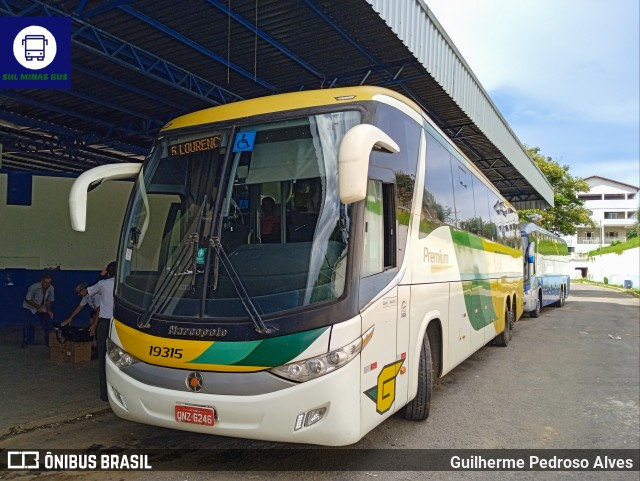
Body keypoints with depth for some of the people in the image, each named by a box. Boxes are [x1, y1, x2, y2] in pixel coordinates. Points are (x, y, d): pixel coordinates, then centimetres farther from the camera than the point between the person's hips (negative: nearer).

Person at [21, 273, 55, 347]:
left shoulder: (51, 289, -17)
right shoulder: (34, 287, -29)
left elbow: (49, 301, -2)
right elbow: (28, 299, -20)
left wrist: (49, 310, -16)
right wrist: (38, 307, -28)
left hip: (42, 308, 3)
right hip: (29, 307, -3)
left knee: (47, 323, -3)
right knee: (27, 324, -14)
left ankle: (48, 341, 13)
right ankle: (26, 341, 5)